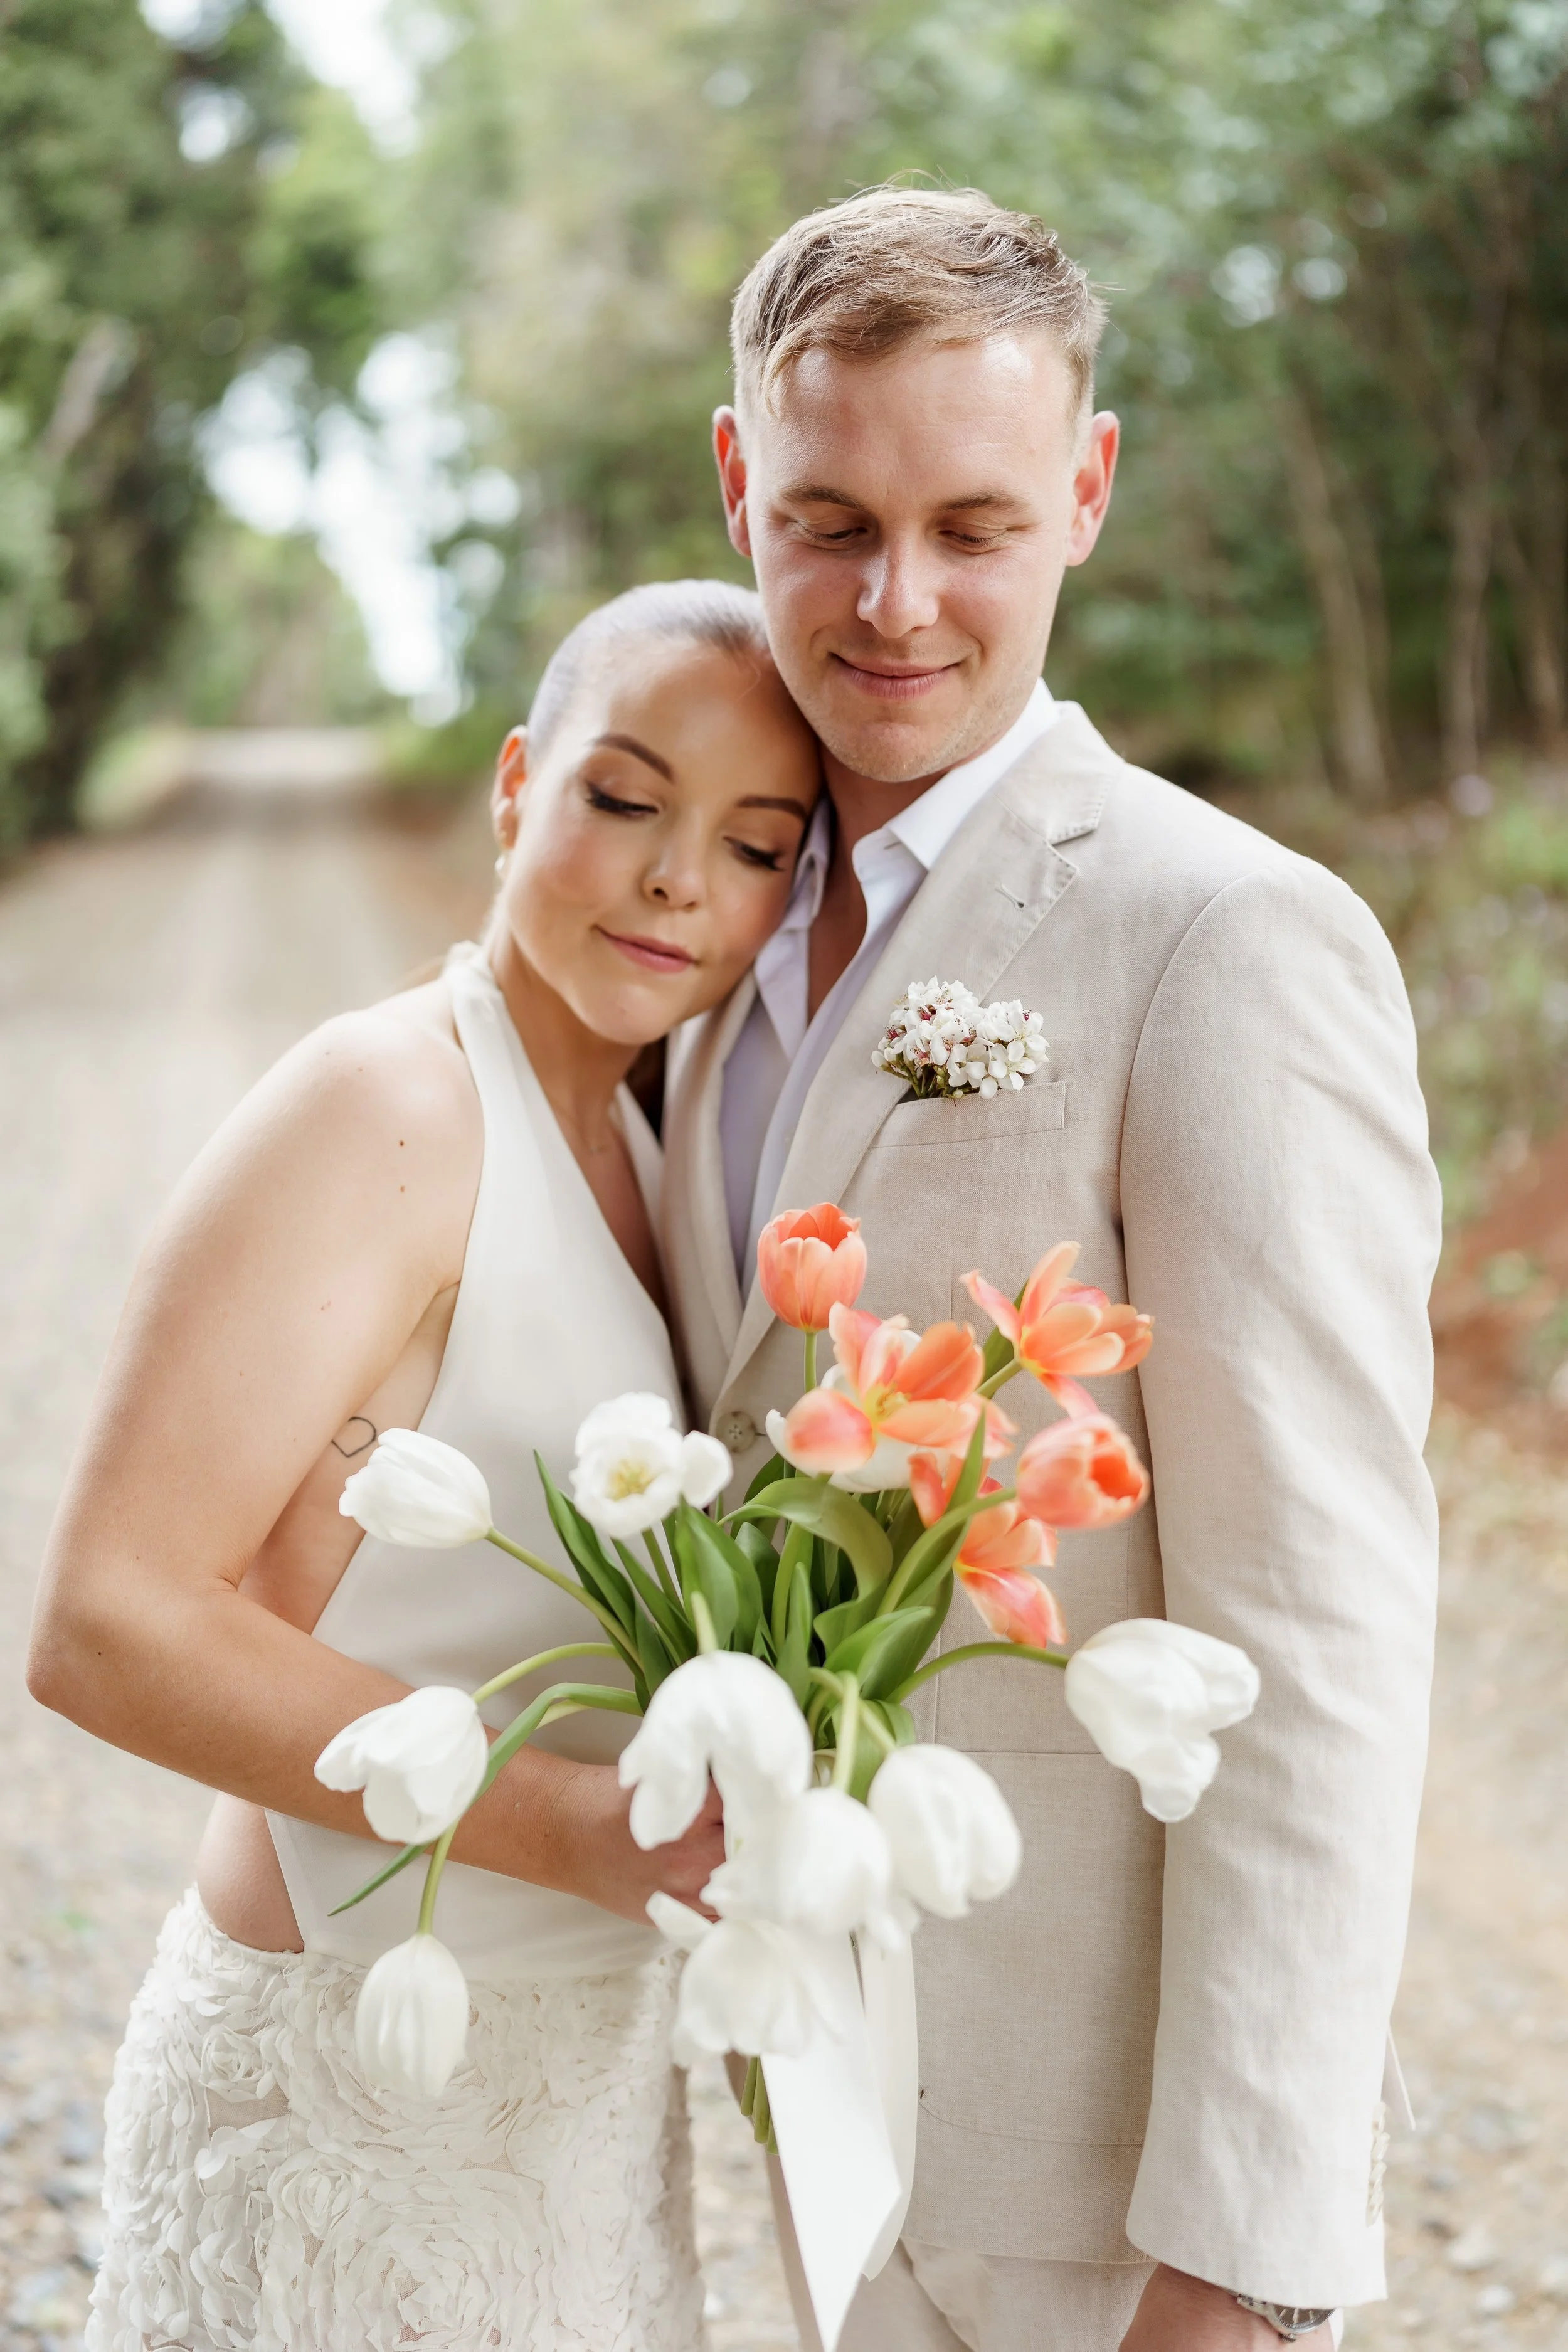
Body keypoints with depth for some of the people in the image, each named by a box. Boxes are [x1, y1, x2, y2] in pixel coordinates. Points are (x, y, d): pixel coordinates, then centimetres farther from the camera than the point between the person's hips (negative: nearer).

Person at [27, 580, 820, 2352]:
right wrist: (569, 1823, -27)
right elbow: (105, 1624, -24)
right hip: (359, 2098, -8)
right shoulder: (380, 1110, -19)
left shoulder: (628, 1144, 7)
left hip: (580, 2061, 8)